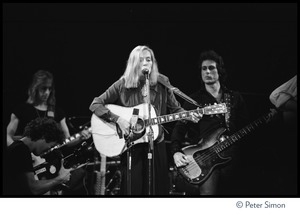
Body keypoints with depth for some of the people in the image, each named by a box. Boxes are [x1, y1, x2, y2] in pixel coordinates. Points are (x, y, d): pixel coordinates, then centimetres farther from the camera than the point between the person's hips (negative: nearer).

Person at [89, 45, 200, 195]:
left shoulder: (162, 82, -1)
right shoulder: (123, 85, -8)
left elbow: (175, 109, 7)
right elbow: (95, 105, -9)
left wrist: (190, 116, -12)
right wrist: (117, 119, -20)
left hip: (157, 145, 2)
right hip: (130, 146, -2)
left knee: (160, 189, 8)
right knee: (133, 189, 3)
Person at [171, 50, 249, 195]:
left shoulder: (235, 98, 19)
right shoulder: (194, 100, 13)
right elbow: (179, 127, 5)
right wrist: (176, 152, -10)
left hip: (231, 154, 2)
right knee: (208, 190, -24)